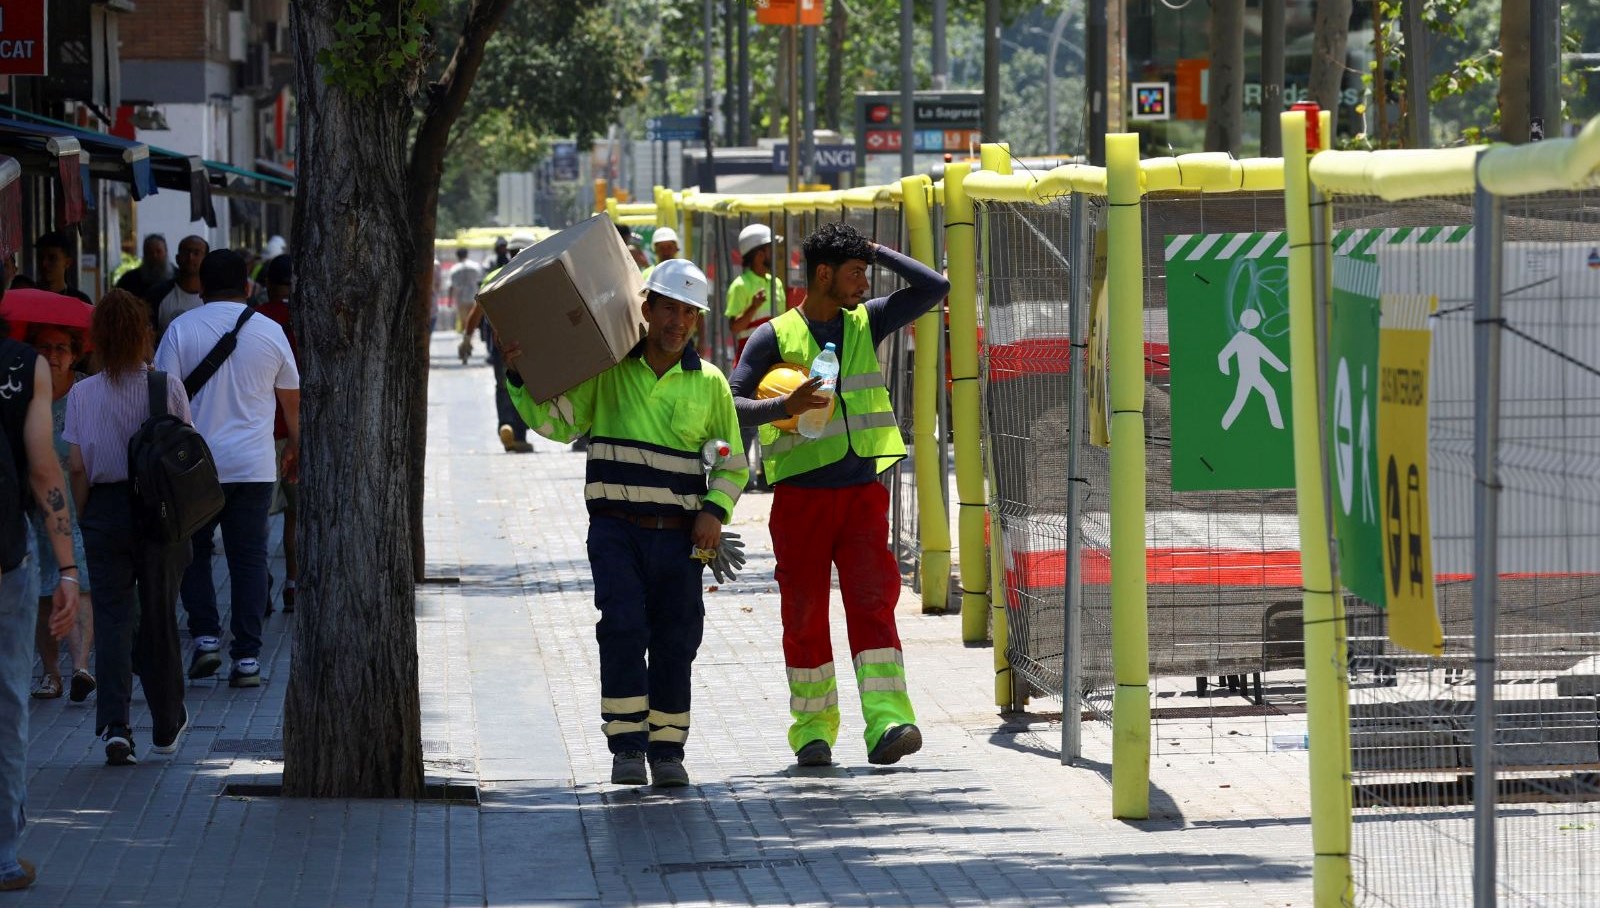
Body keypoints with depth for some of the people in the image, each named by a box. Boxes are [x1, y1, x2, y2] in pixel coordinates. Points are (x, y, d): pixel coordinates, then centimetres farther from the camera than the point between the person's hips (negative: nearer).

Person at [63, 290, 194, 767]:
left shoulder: (82, 393, -4)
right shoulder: (167, 387, -6)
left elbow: (77, 466, -3)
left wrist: (85, 518, 9)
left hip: (105, 509, 0)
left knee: (112, 616, 1)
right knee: (159, 615, 12)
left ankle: (114, 723, -16)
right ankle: (166, 724, 25)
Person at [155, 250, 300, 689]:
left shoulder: (182, 329, -3)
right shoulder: (270, 331, 2)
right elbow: (291, 399, 13)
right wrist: (294, 446, 28)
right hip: (254, 466, 1)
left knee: (193, 551, 15)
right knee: (250, 558, 4)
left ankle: (205, 637, 3)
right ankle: (247, 657, 0)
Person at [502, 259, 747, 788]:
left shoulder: (708, 383, 8)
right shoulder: (607, 369, 4)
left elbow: (732, 464, 14)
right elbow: (557, 421, -3)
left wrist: (715, 512, -3)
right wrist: (522, 377, -18)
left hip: (678, 537, 2)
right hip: (617, 530, -2)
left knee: (676, 641, 3)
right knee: (622, 630, -16)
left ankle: (667, 750, 13)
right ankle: (627, 745, -11)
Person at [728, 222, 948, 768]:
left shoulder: (866, 323, 12)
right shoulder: (775, 337, 0)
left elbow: (934, 288, 10)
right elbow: (731, 404, -7)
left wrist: (877, 250, 8)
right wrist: (783, 408, -24)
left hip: (862, 490, 2)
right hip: (800, 493, -2)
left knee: (872, 600, -11)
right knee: (805, 613, 2)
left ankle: (887, 723, -22)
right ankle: (813, 728, 16)